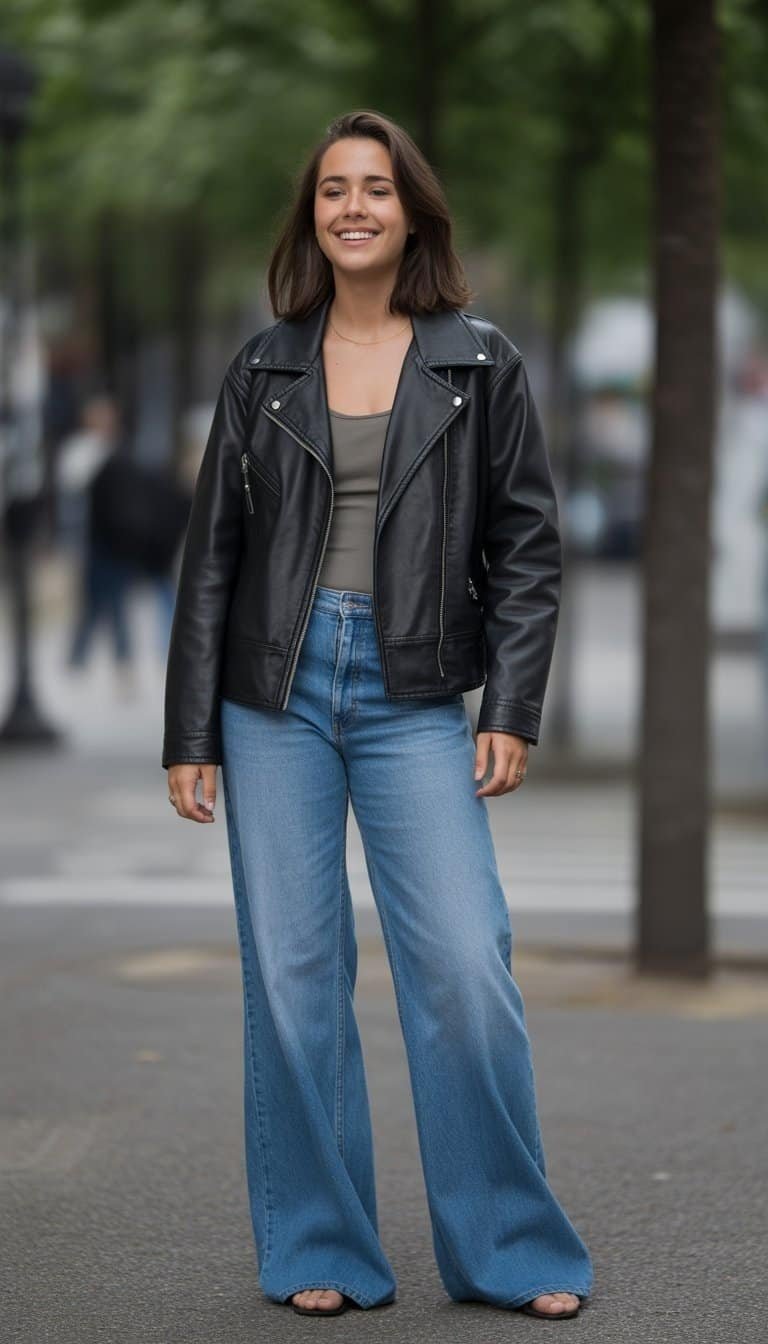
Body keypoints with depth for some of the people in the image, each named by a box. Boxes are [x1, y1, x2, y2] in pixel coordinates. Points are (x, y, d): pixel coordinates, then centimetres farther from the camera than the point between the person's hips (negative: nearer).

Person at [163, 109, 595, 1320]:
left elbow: (528, 544, 4)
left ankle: (509, 1249, 6)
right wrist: (190, 736, 4)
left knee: (465, 969, -8)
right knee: (292, 975, 3)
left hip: (415, 699, -2)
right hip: (278, 691, 2)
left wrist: (513, 710, -6)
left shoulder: (481, 365, 4)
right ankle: (320, 1251, 14)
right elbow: (212, 554, 8)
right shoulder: (264, 368, 7)